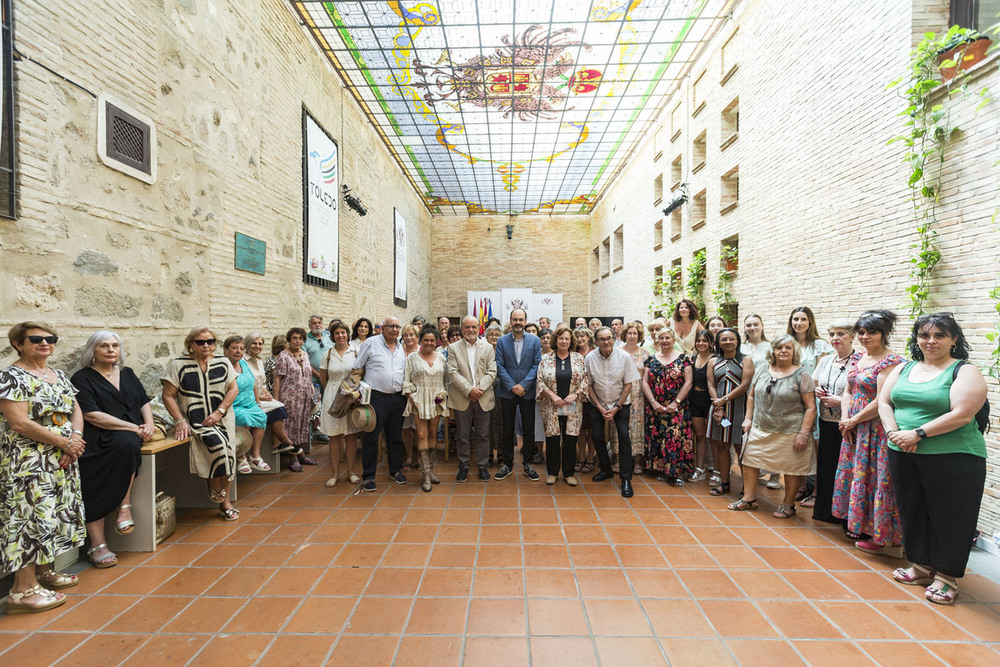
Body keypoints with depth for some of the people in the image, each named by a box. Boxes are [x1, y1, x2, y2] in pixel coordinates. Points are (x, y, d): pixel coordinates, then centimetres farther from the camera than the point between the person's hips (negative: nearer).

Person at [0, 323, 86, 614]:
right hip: (28, 462, -7)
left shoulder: (60, 376, 12)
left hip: (63, 460, 7)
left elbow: (75, 409, 12)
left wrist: (76, 437, -7)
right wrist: (64, 442, -14)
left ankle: (44, 570, 26)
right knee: (32, 516, -6)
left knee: (55, 513, 13)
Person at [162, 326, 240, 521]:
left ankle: (225, 501, 4)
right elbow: (168, 396, -1)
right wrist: (180, 420, -12)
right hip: (195, 422, -3)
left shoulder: (223, 363, 7)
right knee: (218, 444, -27)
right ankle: (216, 491, -3)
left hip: (222, 420, 3)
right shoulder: (178, 365, 0)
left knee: (227, 454, -12)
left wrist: (218, 412, -8)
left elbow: (233, 389, 4)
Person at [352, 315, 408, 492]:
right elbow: (357, 368, -1)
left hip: (398, 398, 5)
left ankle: (395, 471, 29)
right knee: (371, 438, 2)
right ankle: (368, 477, 14)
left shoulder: (401, 347, 11)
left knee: (396, 437, 14)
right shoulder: (371, 343, -3)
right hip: (376, 397, -4)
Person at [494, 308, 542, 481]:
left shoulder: (535, 341, 1)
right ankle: (507, 464, 23)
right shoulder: (502, 341, 1)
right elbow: (499, 366, -4)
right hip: (507, 392, 0)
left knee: (529, 430, 7)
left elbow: (537, 365, -4)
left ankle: (528, 464, 22)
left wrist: (524, 385, -13)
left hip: (527, 393, 0)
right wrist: (512, 386, -12)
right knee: (507, 430, 9)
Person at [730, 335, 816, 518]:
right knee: (750, 460, 7)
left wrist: (803, 433, -14)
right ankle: (749, 498, 21)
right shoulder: (763, 371, 5)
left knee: (792, 468, 7)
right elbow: (752, 395, 14)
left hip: (790, 432, -4)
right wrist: (748, 419, 8)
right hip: (760, 429, 4)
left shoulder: (801, 375, -8)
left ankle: (788, 504, 27)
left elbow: (811, 407, -10)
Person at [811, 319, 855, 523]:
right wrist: (816, 392, 0)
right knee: (825, 465, 13)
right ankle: (824, 510, 28)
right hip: (826, 422, 6)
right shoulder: (825, 361, 10)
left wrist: (841, 401, -19)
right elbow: (814, 385, 21)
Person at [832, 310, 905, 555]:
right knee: (855, 473, 15)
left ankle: (883, 537, 15)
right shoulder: (856, 358, 10)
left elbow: (881, 401, -19)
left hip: (877, 430, -8)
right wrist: (845, 419, -1)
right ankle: (857, 525, 31)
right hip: (854, 429, 8)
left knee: (873, 477, 0)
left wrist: (854, 420, -11)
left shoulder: (891, 362, -14)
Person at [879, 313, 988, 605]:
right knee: (912, 511, 14)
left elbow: (961, 415, -16)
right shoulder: (903, 369, 10)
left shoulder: (965, 371, -6)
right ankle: (922, 566, 31)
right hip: (904, 456, 5)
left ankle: (946, 576, 22)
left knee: (949, 516, 6)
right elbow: (884, 402, 6)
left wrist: (917, 433, -19)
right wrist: (895, 433, -9)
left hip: (953, 458, -5)